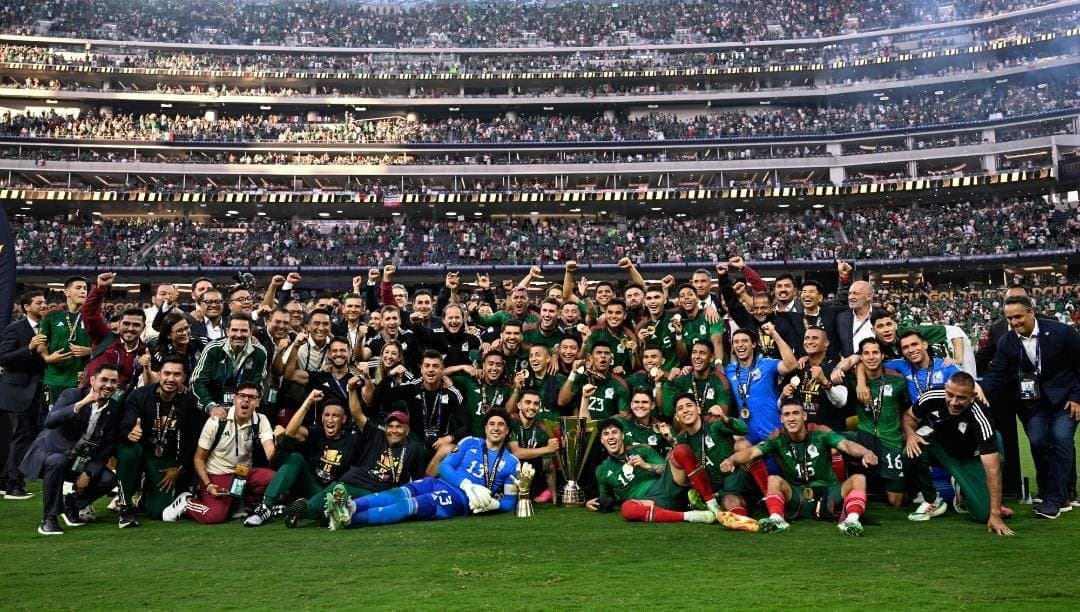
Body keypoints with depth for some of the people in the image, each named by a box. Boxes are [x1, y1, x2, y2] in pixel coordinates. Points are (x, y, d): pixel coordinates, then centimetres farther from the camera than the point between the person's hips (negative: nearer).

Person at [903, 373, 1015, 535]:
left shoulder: (980, 419, -35)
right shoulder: (932, 397, -26)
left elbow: (992, 468, -35)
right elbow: (909, 416, -4)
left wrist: (995, 515, -37)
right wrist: (910, 433, -28)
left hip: (968, 458, -2)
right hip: (936, 445, 2)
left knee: (983, 513, -15)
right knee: (913, 449, -32)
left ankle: (963, 492, 21)